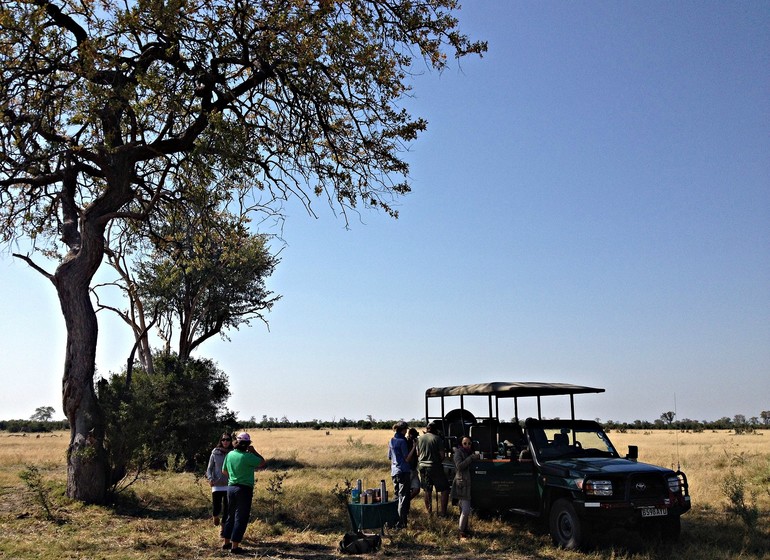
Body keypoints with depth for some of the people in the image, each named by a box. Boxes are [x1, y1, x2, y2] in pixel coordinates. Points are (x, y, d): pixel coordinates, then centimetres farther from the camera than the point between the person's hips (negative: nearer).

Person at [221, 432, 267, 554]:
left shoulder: (230, 455, 1)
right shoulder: (248, 457, -18)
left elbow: (224, 471, 14)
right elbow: (263, 463, -10)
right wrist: (254, 452, -4)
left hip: (231, 487, 6)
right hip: (244, 489, -6)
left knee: (231, 516, 19)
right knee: (241, 518, 2)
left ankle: (226, 542, 27)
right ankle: (235, 546, 3)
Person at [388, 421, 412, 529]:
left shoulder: (391, 441, 10)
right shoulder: (402, 441, -14)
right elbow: (407, 457, -13)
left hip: (394, 472, 8)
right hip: (404, 470, -8)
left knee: (397, 496, 18)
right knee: (404, 496, -4)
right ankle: (401, 523, -6)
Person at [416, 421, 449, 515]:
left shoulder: (419, 439, 5)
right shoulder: (437, 438, -7)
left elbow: (418, 454, 11)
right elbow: (442, 455, -7)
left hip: (423, 467, 5)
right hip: (435, 467, -5)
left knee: (427, 490, 15)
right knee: (444, 489, 5)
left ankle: (428, 510, 20)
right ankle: (443, 510, 1)